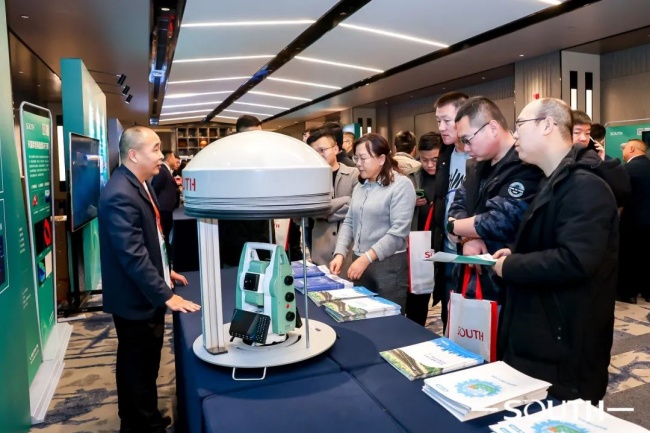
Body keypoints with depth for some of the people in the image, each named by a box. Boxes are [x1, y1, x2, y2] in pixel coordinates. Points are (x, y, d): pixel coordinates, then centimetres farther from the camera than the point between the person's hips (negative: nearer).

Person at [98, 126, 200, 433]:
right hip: (136, 298, -10)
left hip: (149, 292, 10)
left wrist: (163, 270, 19)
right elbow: (133, 255, -29)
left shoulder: (140, 183, 8)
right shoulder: (120, 194, -25)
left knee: (146, 364, 22)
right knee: (137, 369, 7)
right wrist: (165, 295, -26)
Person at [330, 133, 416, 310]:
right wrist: (340, 254, -3)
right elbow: (349, 222, 12)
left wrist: (366, 258, -21)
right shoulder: (360, 187, 14)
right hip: (360, 263, 7)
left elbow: (398, 232, -18)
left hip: (389, 265, -6)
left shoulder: (401, 185, -9)